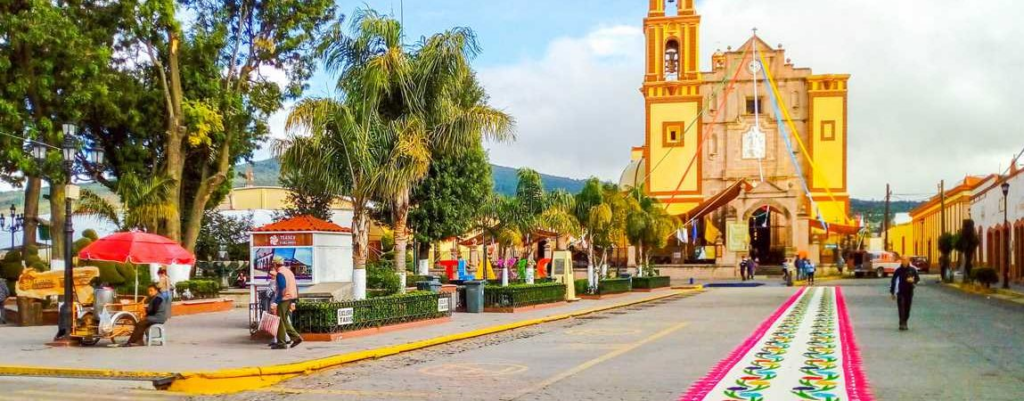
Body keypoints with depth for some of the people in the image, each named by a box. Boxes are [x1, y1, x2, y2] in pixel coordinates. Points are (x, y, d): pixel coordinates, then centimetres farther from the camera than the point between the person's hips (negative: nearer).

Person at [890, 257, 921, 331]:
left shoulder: (912, 270, 1)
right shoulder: (898, 270, -2)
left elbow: (918, 278, 9)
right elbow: (893, 281, 3)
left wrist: (913, 280, -16)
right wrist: (892, 293, 2)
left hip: (909, 292, 2)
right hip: (900, 292, -2)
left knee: (907, 309, 7)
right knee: (901, 309, -11)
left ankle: (905, 324, 21)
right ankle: (902, 324, -15)